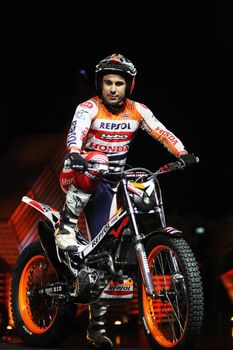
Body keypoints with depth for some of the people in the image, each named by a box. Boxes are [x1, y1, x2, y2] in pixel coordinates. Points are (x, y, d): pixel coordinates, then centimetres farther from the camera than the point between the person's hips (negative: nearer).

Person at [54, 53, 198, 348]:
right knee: (96, 161, -39)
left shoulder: (137, 110, 1)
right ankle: (67, 226, -27)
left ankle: (97, 324, 4)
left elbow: (162, 132, -8)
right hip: (78, 177, -4)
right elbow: (75, 132, -31)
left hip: (108, 184, 4)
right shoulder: (89, 108, -13)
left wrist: (183, 154, -26)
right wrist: (75, 154, -53)